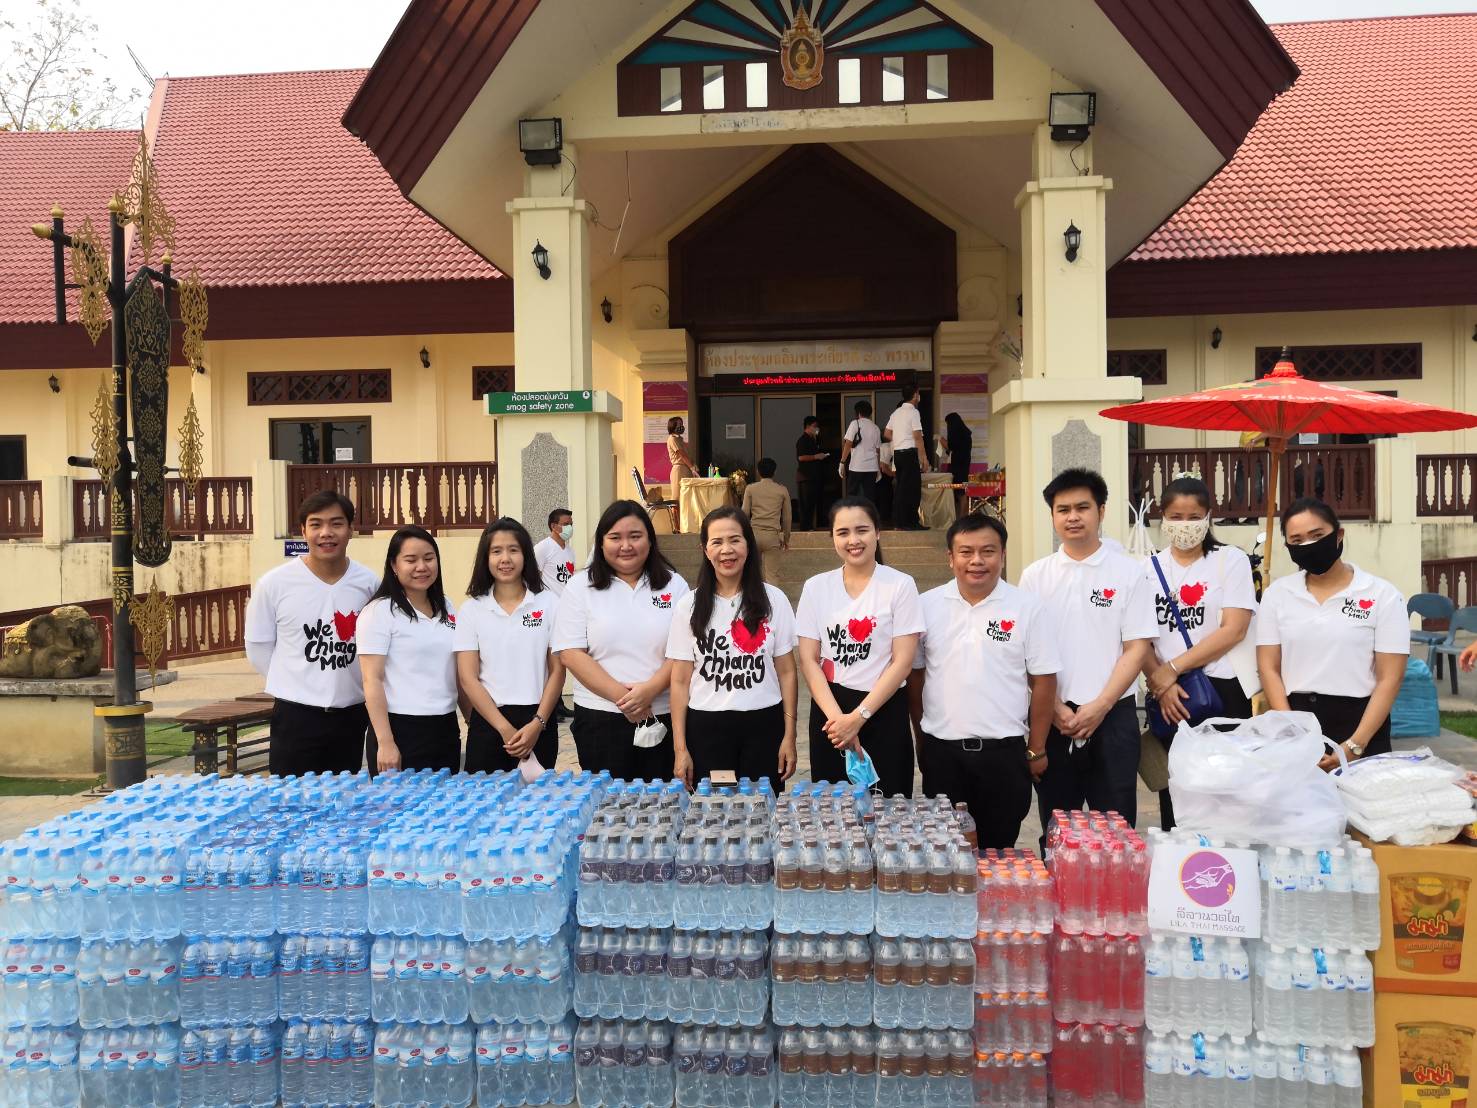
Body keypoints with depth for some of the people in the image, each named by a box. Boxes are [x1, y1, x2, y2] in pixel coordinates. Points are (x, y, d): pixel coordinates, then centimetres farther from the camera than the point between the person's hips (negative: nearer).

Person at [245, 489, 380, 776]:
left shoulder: (369, 583, -3)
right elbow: (258, 647, 1)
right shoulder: (274, 583, -8)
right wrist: (296, 685, 1)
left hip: (352, 717, 2)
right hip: (295, 717, -2)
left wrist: (344, 684, 4)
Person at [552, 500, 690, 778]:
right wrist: (621, 696, -14)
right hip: (600, 719, -1)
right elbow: (571, 653, -4)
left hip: (665, 717, 1)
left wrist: (650, 689, -15)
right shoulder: (580, 587, 3)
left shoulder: (674, 585, 7)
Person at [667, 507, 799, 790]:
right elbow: (680, 681, 1)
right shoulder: (689, 606, 1)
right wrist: (680, 748, -2)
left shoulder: (773, 600, 2)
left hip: (764, 725, 0)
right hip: (706, 727, 0)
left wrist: (789, 736, 0)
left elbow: (786, 672, 4)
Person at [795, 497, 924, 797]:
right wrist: (836, 716, -12)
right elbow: (809, 661, 0)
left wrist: (858, 717, -13)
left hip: (884, 710, -2)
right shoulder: (816, 587, 3)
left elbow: (903, 662, -9)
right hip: (829, 710, 2)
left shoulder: (900, 585, -5)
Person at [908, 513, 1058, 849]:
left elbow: (1043, 681, 0)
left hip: (1005, 752, -1)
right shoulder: (926, 605, 1)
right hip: (941, 751, 1)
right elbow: (914, 675, 8)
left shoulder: (1027, 608, -3)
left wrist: (1036, 749, 1)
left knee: (998, 848, 9)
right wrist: (921, 739, 9)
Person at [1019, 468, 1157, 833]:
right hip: (1052, 717, 1)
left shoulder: (1129, 573, 0)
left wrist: (1100, 706, -12)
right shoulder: (1035, 576, 4)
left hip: (1113, 714, -1)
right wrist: (1056, 708, -7)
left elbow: (1137, 648, -3)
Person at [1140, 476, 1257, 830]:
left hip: (1222, 691, -3)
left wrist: (1171, 669, -13)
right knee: (1173, 793, 8)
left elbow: (1234, 630, -9)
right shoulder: (1149, 569, 8)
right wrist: (1160, 683, -12)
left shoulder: (1231, 560, 1)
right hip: (1167, 696, 3)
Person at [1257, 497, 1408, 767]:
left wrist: (1354, 745, -15)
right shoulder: (1277, 593, 4)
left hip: (1359, 723, -2)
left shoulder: (1383, 595, -3)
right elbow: (1269, 668, 1)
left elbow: (1390, 678, -6)